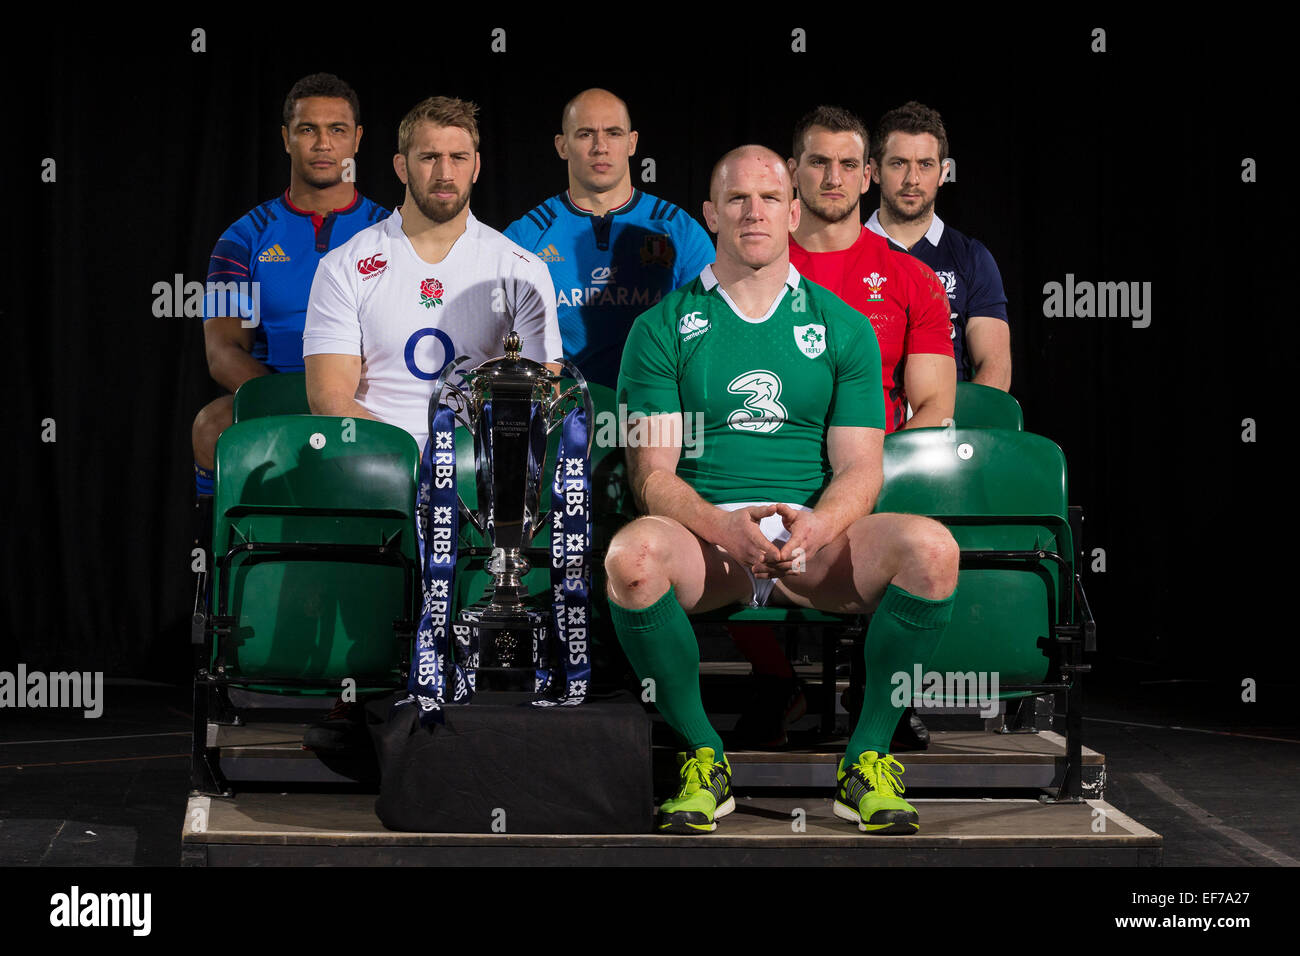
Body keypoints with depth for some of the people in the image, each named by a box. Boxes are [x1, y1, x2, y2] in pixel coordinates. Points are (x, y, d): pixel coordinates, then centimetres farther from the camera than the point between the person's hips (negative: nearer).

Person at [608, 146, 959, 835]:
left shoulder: (844, 328, 13)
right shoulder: (662, 329, 9)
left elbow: (859, 470, 5)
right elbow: (653, 474, 0)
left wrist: (816, 526, -19)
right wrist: (724, 527, -21)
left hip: (815, 536, 1)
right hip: (707, 532, -1)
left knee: (930, 547, -29)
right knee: (632, 554, -36)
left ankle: (867, 759, -14)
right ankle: (703, 757, -15)